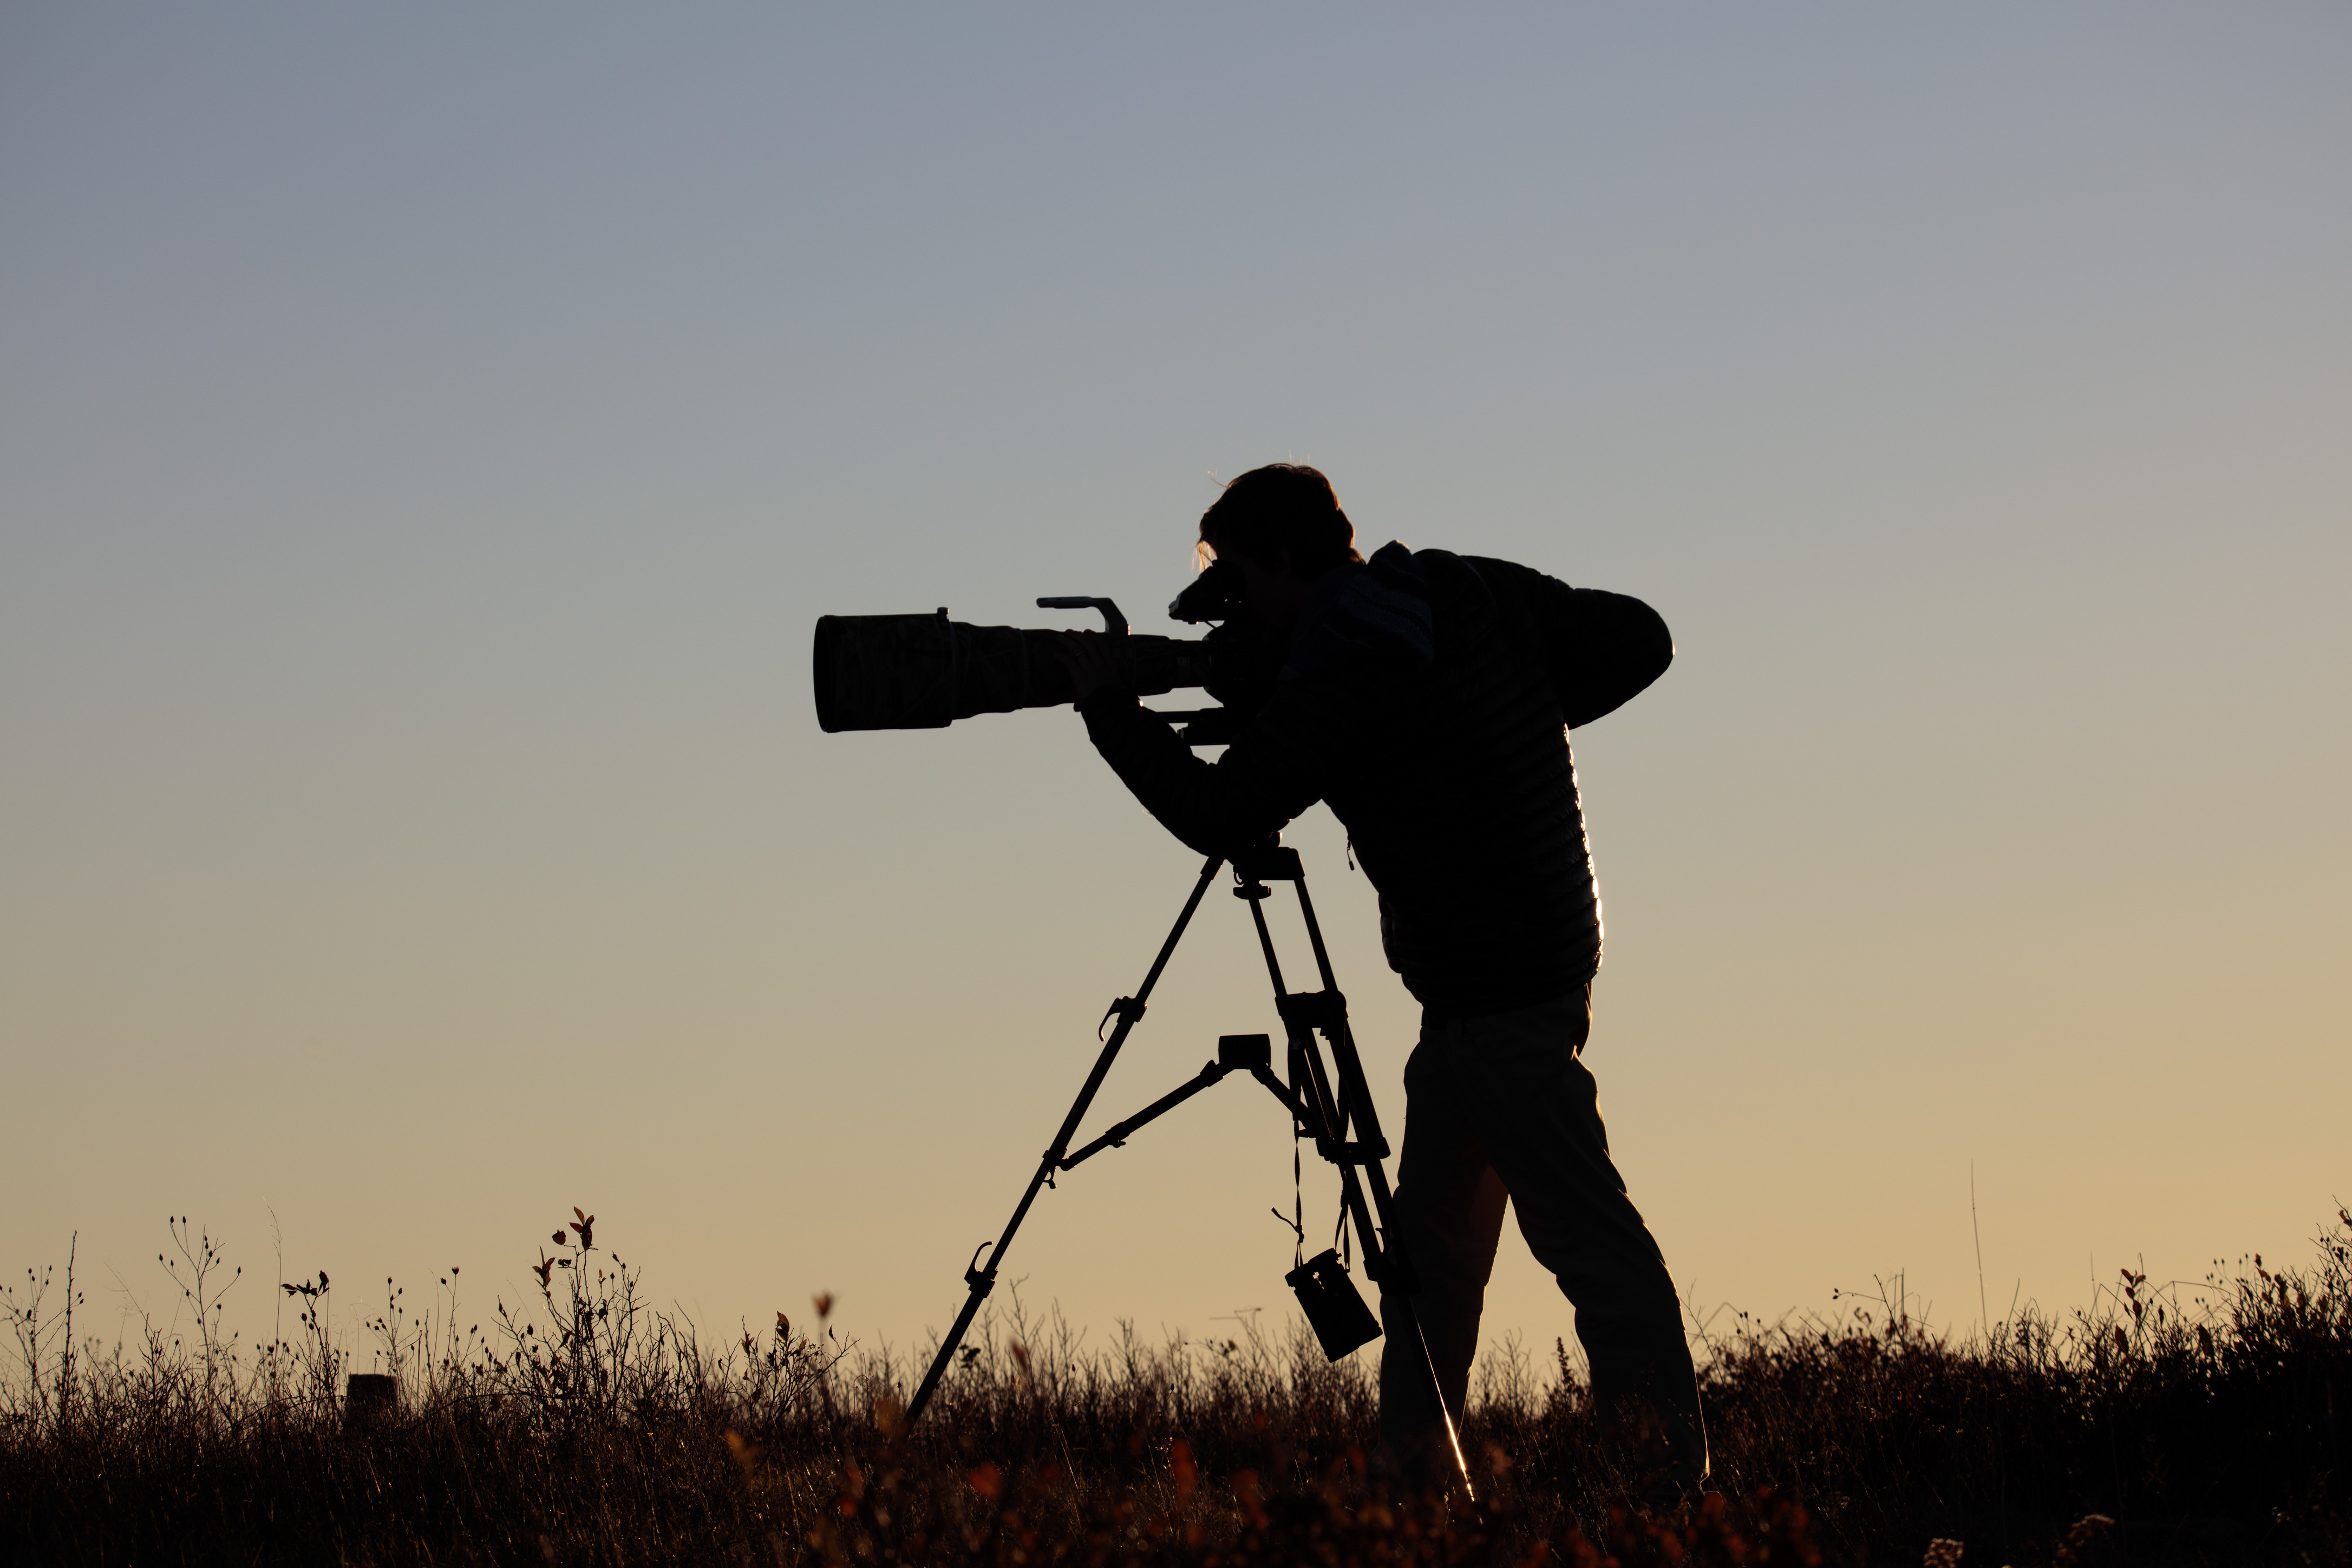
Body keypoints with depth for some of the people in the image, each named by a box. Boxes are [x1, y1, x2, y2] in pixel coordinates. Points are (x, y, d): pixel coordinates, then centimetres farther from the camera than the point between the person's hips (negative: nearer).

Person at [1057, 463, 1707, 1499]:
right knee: (1432, 1244, 11)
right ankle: (1413, 1478, 13)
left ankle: (1674, 1482, -7)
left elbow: (1220, 814, -19)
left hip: (1503, 991, -9)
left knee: (1588, 1239, -8)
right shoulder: (1481, 591, 7)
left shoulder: (1349, 667, -18)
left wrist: (1108, 704, -7)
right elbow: (1639, 642, 14)